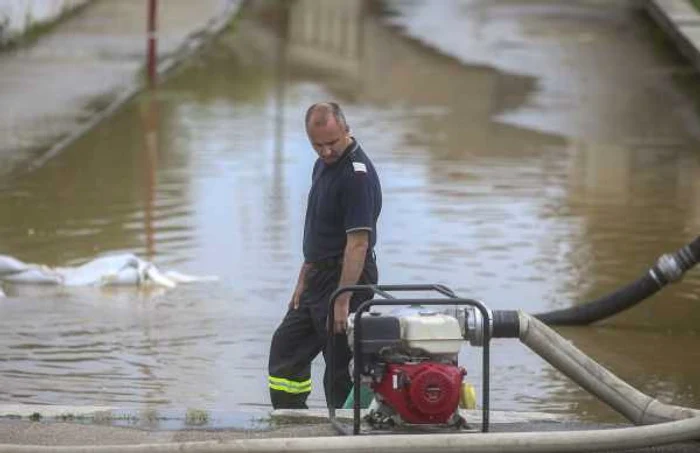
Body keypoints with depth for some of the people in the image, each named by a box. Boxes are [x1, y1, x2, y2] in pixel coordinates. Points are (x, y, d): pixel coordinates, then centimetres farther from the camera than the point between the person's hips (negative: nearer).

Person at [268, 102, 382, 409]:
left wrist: (342, 301, -27)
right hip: (319, 276, 10)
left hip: (347, 277, -10)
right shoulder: (323, 165, 9)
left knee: (340, 366, -4)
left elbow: (358, 242, -25)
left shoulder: (357, 174, -21)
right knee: (286, 350, 14)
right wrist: (303, 280, 17)